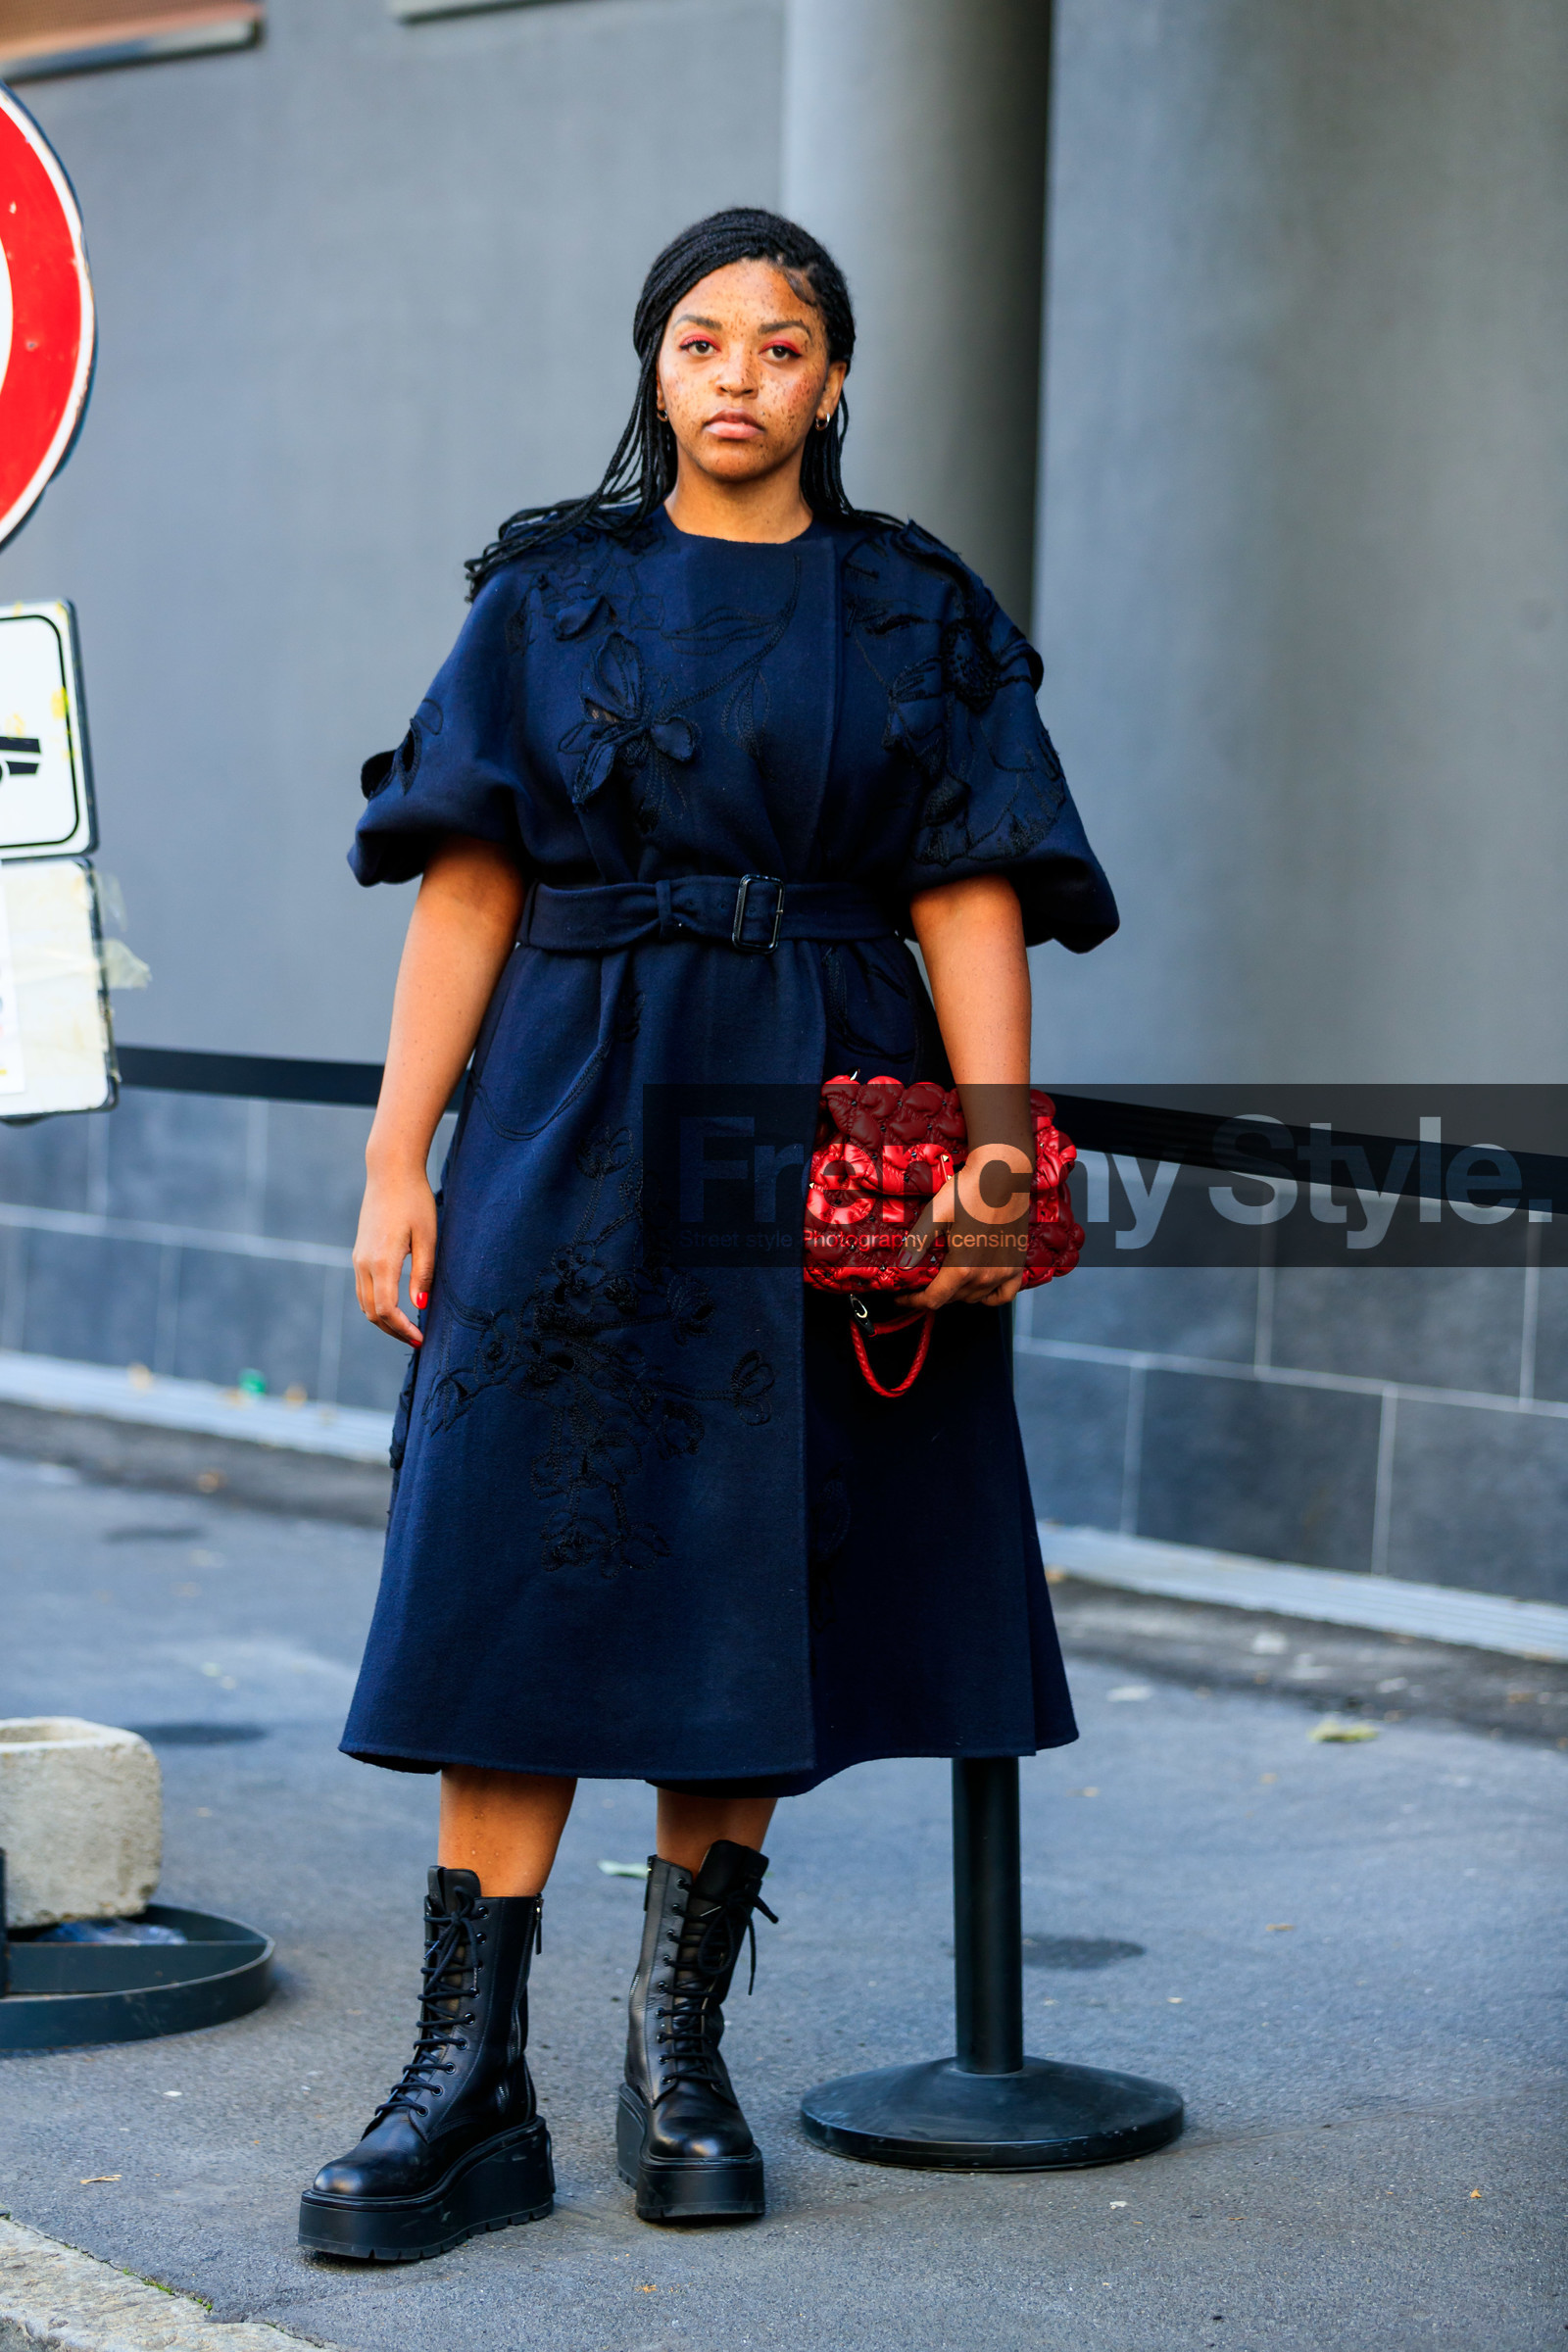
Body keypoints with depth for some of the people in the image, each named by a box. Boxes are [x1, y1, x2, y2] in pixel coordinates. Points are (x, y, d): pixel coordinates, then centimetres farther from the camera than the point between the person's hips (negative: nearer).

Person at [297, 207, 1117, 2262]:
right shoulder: (551, 594, 8)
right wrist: (399, 1161, -5)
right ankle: (472, 2086, -4)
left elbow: (969, 899, 1)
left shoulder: (917, 614, 9)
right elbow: (469, 886, 2)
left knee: (742, 1597, 3)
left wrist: (993, 1143, -13)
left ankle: (679, 2054, 15)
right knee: (523, 1585, -6)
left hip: (818, 1130, 1)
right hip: (578, 1129, -1)